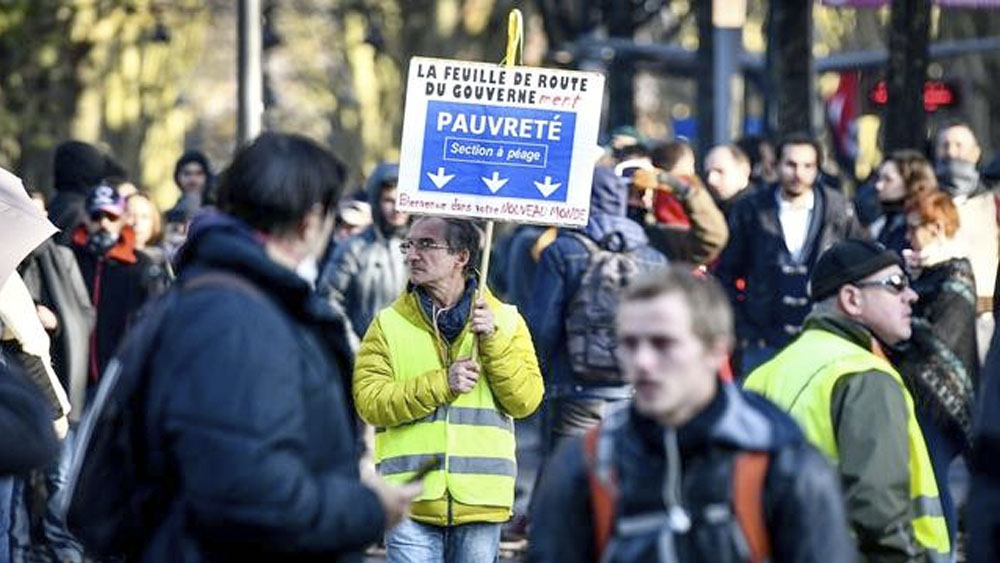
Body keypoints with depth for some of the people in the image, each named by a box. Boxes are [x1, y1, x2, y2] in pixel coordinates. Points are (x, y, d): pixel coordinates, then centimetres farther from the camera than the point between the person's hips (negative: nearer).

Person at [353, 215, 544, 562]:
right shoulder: (389, 324, 7)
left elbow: (525, 401, 1)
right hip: (411, 502, -1)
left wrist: (493, 341, -11)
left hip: (480, 503, 1)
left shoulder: (505, 320, 10)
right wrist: (442, 384, -15)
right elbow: (369, 401, -5)